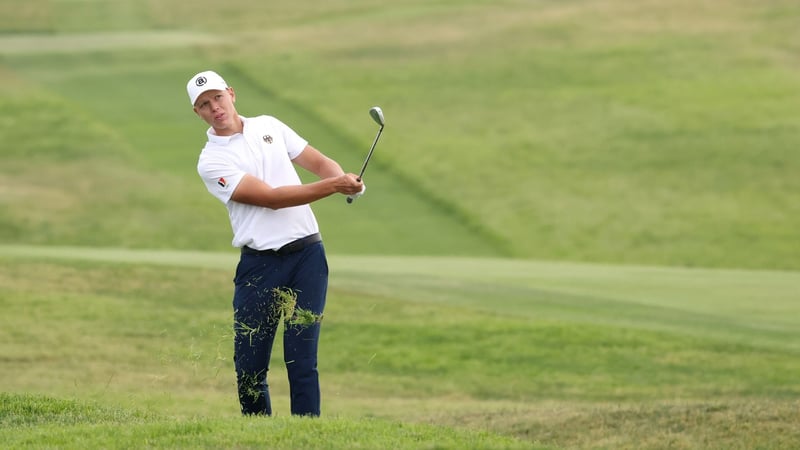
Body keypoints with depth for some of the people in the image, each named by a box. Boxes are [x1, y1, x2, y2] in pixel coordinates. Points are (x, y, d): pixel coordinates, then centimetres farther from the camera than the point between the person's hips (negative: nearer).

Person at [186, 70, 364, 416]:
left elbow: (318, 162, 15)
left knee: (302, 360, -3)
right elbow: (271, 198, -13)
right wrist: (332, 186, -20)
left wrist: (345, 179, -9)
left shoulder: (269, 126, 12)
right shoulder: (211, 162, -4)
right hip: (260, 266, -2)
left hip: (307, 255, 2)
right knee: (250, 366, -2)